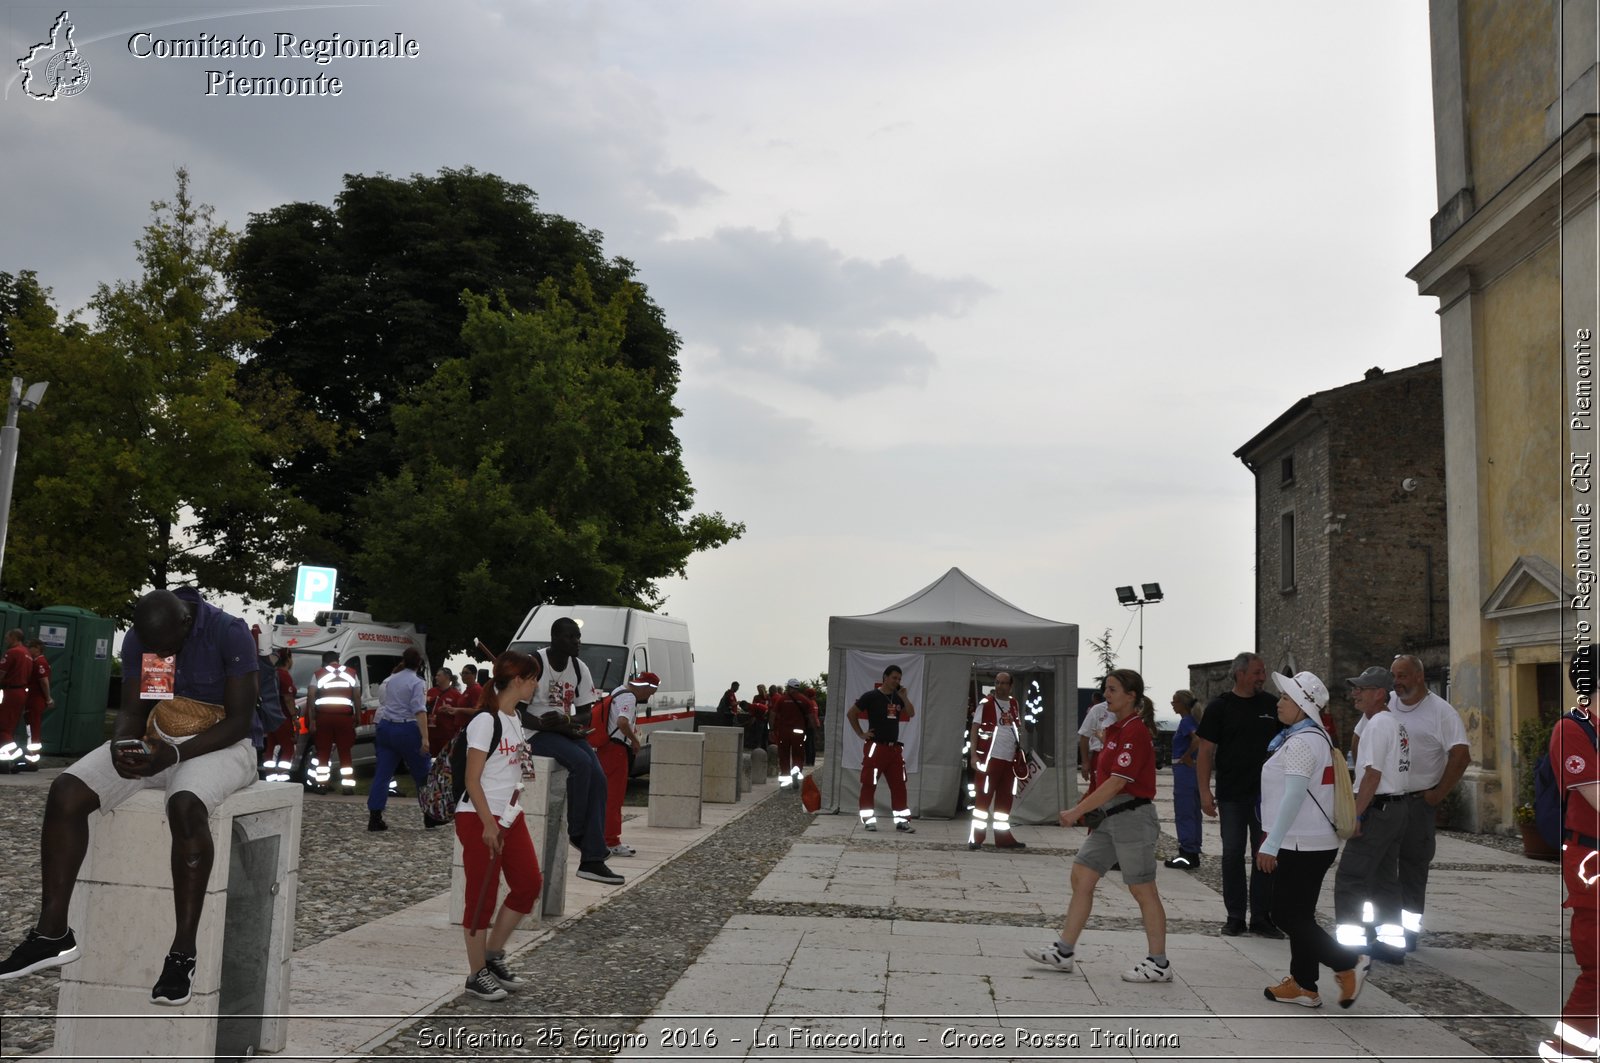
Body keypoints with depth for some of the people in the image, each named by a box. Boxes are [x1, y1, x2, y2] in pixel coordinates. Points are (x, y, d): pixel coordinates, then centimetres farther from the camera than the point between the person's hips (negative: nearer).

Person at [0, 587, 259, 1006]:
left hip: (220, 745, -6)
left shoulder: (229, 633, -18)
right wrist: (121, 746, -18)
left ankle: (183, 952, -31)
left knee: (185, 806, -38)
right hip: (153, 740, 6)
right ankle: (53, 933, -7)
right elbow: (131, 710, 5)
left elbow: (239, 721, -17)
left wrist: (175, 754, -27)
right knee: (65, 792, -16)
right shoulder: (138, 639, -1)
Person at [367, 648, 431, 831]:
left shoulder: (391, 679, 10)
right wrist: (425, 738, -23)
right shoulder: (416, 682, -10)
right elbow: (420, 711, -19)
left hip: (385, 727, 6)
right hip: (407, 730, -6)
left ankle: (374, 818, -1)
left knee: (382, 773, 5)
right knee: (422, 773, 8)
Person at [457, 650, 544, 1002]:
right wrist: (489, 825, -19)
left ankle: (493, 954, 22)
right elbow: (472, 780, -17)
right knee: (482, 895, 0)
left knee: (529, 883, 7)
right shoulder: (485, 721, -16)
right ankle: (477, 974, 12)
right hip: (479, 818, -9)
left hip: (510, 817, 9)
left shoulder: (515, 718, 10)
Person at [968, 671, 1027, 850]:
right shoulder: (986, 703, -6)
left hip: (1010, 760, 6)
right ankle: (975, 838, 0)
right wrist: (974, 755, -16)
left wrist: (1019, 756, 16)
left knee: (1005, 800, 11)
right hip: (989, 758, -6)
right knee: (983, 799, -4)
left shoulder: (1014, 704, 12)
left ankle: (1003, 837, 19)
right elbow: (975, 729, -8)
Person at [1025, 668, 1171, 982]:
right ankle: (1063, 951, 13)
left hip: (1132, 818, -10)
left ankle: (1159, 964, 10)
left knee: (1143, 891, -1)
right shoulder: (1115, 729, 14)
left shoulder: (1135, 732, -16)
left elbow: (1117, 783, -21)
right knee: (1081, 877, 8)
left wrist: (1077, 811, -19)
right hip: (1109, 818, 10)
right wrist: (1085, 810, 11)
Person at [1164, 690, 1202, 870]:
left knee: (1184, 814, -4)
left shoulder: (1186, 721, -14)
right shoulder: (1189, 720, 13)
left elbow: (1198, 739, -32)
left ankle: (1187, 856, -1)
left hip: (1184, 769, -10)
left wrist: (1186, 756, -19)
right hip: (1192, 771, 10)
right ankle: (1192, 854, 19)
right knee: (1193, 813, 13)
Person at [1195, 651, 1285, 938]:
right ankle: (1235, 917, 14)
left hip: (1266, 793, 3)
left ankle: (1262, 917, 13)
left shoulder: (1271, 705, 7)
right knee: (1232, 855, 4)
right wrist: (1205, 792, -11)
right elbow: (1205, 752, -4)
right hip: (1231, 795, -2)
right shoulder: (1220, 706, -3)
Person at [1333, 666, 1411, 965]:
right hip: (1399, 807, 10)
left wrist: (1356, 814, -18)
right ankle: (1392, 943, 17)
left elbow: (1373, 774, -20)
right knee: (1386, 879, 14)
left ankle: (1350, 944, -7)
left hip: (1378, 808, -10)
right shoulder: (1397, 722, 17)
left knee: (1349, 878, -7)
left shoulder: (1378, 724, -14)